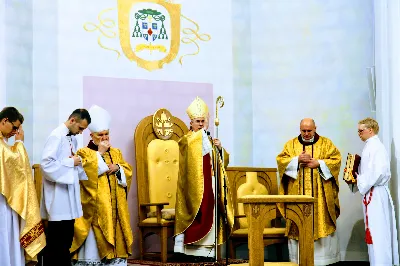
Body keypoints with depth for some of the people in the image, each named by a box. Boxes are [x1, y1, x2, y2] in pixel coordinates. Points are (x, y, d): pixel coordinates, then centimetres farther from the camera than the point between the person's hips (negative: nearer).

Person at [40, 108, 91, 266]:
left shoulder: (72, 139, 12)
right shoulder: (56, 136, -14)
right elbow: (46, 164, -23)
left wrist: (78, 162, -2)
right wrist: (71, 162, -15)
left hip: (69, 194, 9)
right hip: (58, 197, -9)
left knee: (66, 240, 13)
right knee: (56, 241, -3)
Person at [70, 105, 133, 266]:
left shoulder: (116, 152, 17)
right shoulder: (84, 153, 1)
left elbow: (128, 173, 10)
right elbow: (86, 172, -17)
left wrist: (117, 168, -9)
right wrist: (100, 153, -10)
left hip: (114, 207, 5)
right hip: (95, 208, -5)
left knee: (114, 242, 4)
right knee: (94, 242, -8)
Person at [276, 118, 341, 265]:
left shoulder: (326, 143, 8)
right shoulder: (291, 144, 11)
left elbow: (336, 160, -1)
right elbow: (281, 160, 0)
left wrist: (319, 163, -12)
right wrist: (297, 159, -14)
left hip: (320, 195, -1)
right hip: (297, 194, 1)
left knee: (322, 224, -3)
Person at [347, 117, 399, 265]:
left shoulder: (376, 147, -14)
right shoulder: (369, 147, 15)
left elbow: (379, 172, -23)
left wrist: (360, 181, -14)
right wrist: (356, 178, 5)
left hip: (376, 194, -9)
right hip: (371, 193, 9)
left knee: (377, 230, -5)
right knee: (374, 231, 12)